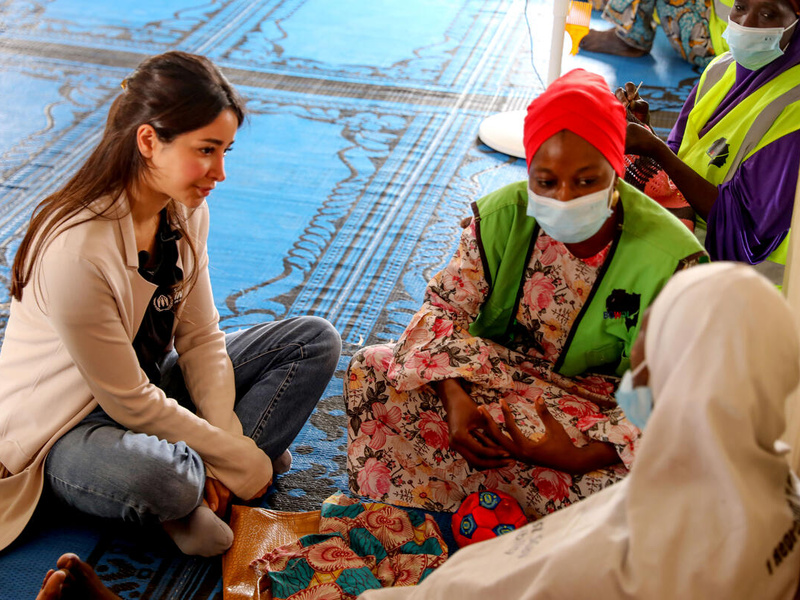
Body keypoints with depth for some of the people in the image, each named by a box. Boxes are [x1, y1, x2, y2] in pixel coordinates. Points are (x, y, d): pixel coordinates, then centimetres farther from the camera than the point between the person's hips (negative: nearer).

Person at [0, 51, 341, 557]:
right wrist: (242, 461, -19)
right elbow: (127, 401, -25)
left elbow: (200, 336, -2)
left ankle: (202, 482, -15)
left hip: (151, 381, 8)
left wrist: (229, 441, -14)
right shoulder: (76, 249, -32)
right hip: (66, 427, -8)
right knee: (156, 478, -43)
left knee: (315, 341, -3)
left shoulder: (185, 211, -7)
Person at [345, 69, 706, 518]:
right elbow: (445, 305, -7)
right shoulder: (503, 216, -11)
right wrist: (454, 396, -27)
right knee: (374, 369, -16)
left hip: (600, 408, -3)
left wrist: (582, 455, -35)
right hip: (494, 373, 3)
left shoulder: (669, 258, -22)